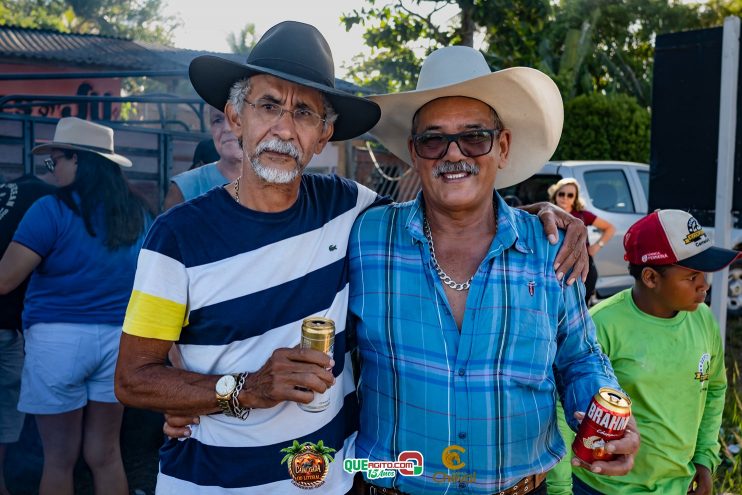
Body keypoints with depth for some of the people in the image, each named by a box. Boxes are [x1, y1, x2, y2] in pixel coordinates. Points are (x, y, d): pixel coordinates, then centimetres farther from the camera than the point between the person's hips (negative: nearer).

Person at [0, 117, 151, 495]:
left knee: (59, 458, 11)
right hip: (120, 338, 4)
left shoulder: (52, 210, -11)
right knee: (105, 455, 15)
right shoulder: (137, 213, 4)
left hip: (58, 337, -4)